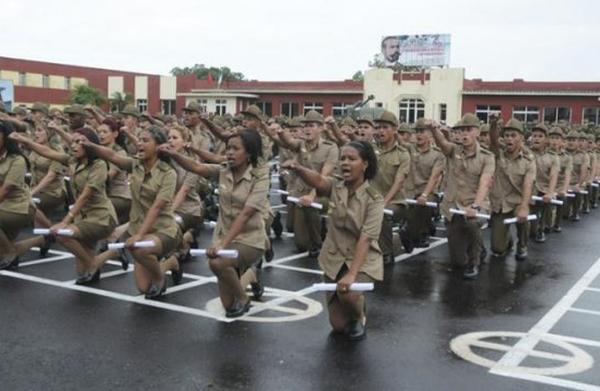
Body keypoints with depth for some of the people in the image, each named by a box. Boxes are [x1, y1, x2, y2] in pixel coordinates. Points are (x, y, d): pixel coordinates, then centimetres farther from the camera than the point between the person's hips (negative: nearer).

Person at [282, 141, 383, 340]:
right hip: (335, 259, 3)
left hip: (363, 260, -3)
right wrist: (298, 169, -50)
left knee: (348, 294, -33)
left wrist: (352, 274, -35)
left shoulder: (374, 199, -15)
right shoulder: (335, 187, -5)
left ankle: (360, 315, 2)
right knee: (338, 324, 3)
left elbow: (366, 238, -24)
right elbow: (318, 180, -28)